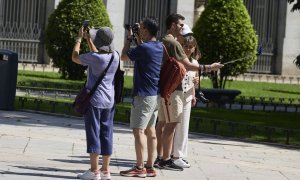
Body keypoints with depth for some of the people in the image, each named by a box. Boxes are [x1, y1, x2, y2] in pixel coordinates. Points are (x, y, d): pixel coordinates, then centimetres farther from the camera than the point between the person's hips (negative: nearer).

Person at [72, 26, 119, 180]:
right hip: (109, 101, 6)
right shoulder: (115, 56, 1)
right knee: (106, 135, 9)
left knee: (93, 133, -2)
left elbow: (75, 57, -4)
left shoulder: (94, 57, -19)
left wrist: (79, 38, 6)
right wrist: (88, 39, 26)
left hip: (94, 100, -6)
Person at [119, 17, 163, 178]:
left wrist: (129, 38, 6)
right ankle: (150, 167, 14)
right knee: (150, 130, 11)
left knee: (138, 130, -6)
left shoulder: (144, 48, -18)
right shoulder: (159, 47, 7)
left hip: (143, 95, -9)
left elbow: (124, 56, -4)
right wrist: (138, 39, 20)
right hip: (155, 94, 9)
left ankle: (140, 168, -7)